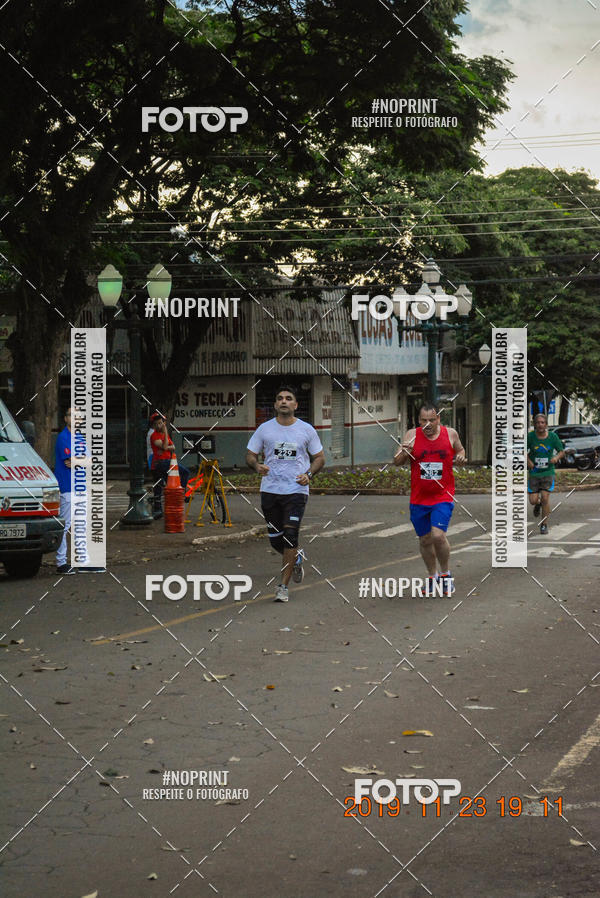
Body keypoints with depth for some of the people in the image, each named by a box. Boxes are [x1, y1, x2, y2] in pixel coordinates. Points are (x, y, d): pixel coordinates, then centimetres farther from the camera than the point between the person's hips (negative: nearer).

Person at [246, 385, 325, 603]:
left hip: (297, 490, -2)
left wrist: (309, 474, -9)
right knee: (275, 539, 6)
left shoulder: (306, 430, 4)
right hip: (270, 490, 2)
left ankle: (284, 586, -5)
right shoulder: (264, 429, 5)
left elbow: (319, 457, 11)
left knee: (290, 536, -13)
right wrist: (257, 466, -14)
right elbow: (250, 455, 9)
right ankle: (296, 559, 40)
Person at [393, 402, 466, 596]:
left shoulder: (450, 433, -2)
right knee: (425, 540, 11)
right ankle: (432, 576, 31)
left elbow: (460, 449, 18)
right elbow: (397, 462, -8)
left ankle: (445, 574, 4)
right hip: (418, 498, 2)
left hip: (443, 496, -2)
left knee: (438, 535, -17)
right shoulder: (412, 435, -4)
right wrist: (403, 452, -29)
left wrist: (461, 456, -5)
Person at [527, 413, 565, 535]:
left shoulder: (552, 437, -5)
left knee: (545, 498, -11)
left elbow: (562, 451, 6)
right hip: (534, 473, 1)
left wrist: (556, 457, -16)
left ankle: (544, 525, 4)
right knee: (533, 500, -3)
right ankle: (538, 504, 37)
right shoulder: (530, 436, -6)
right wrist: (528, 461, -10)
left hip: (548, 472, -1)